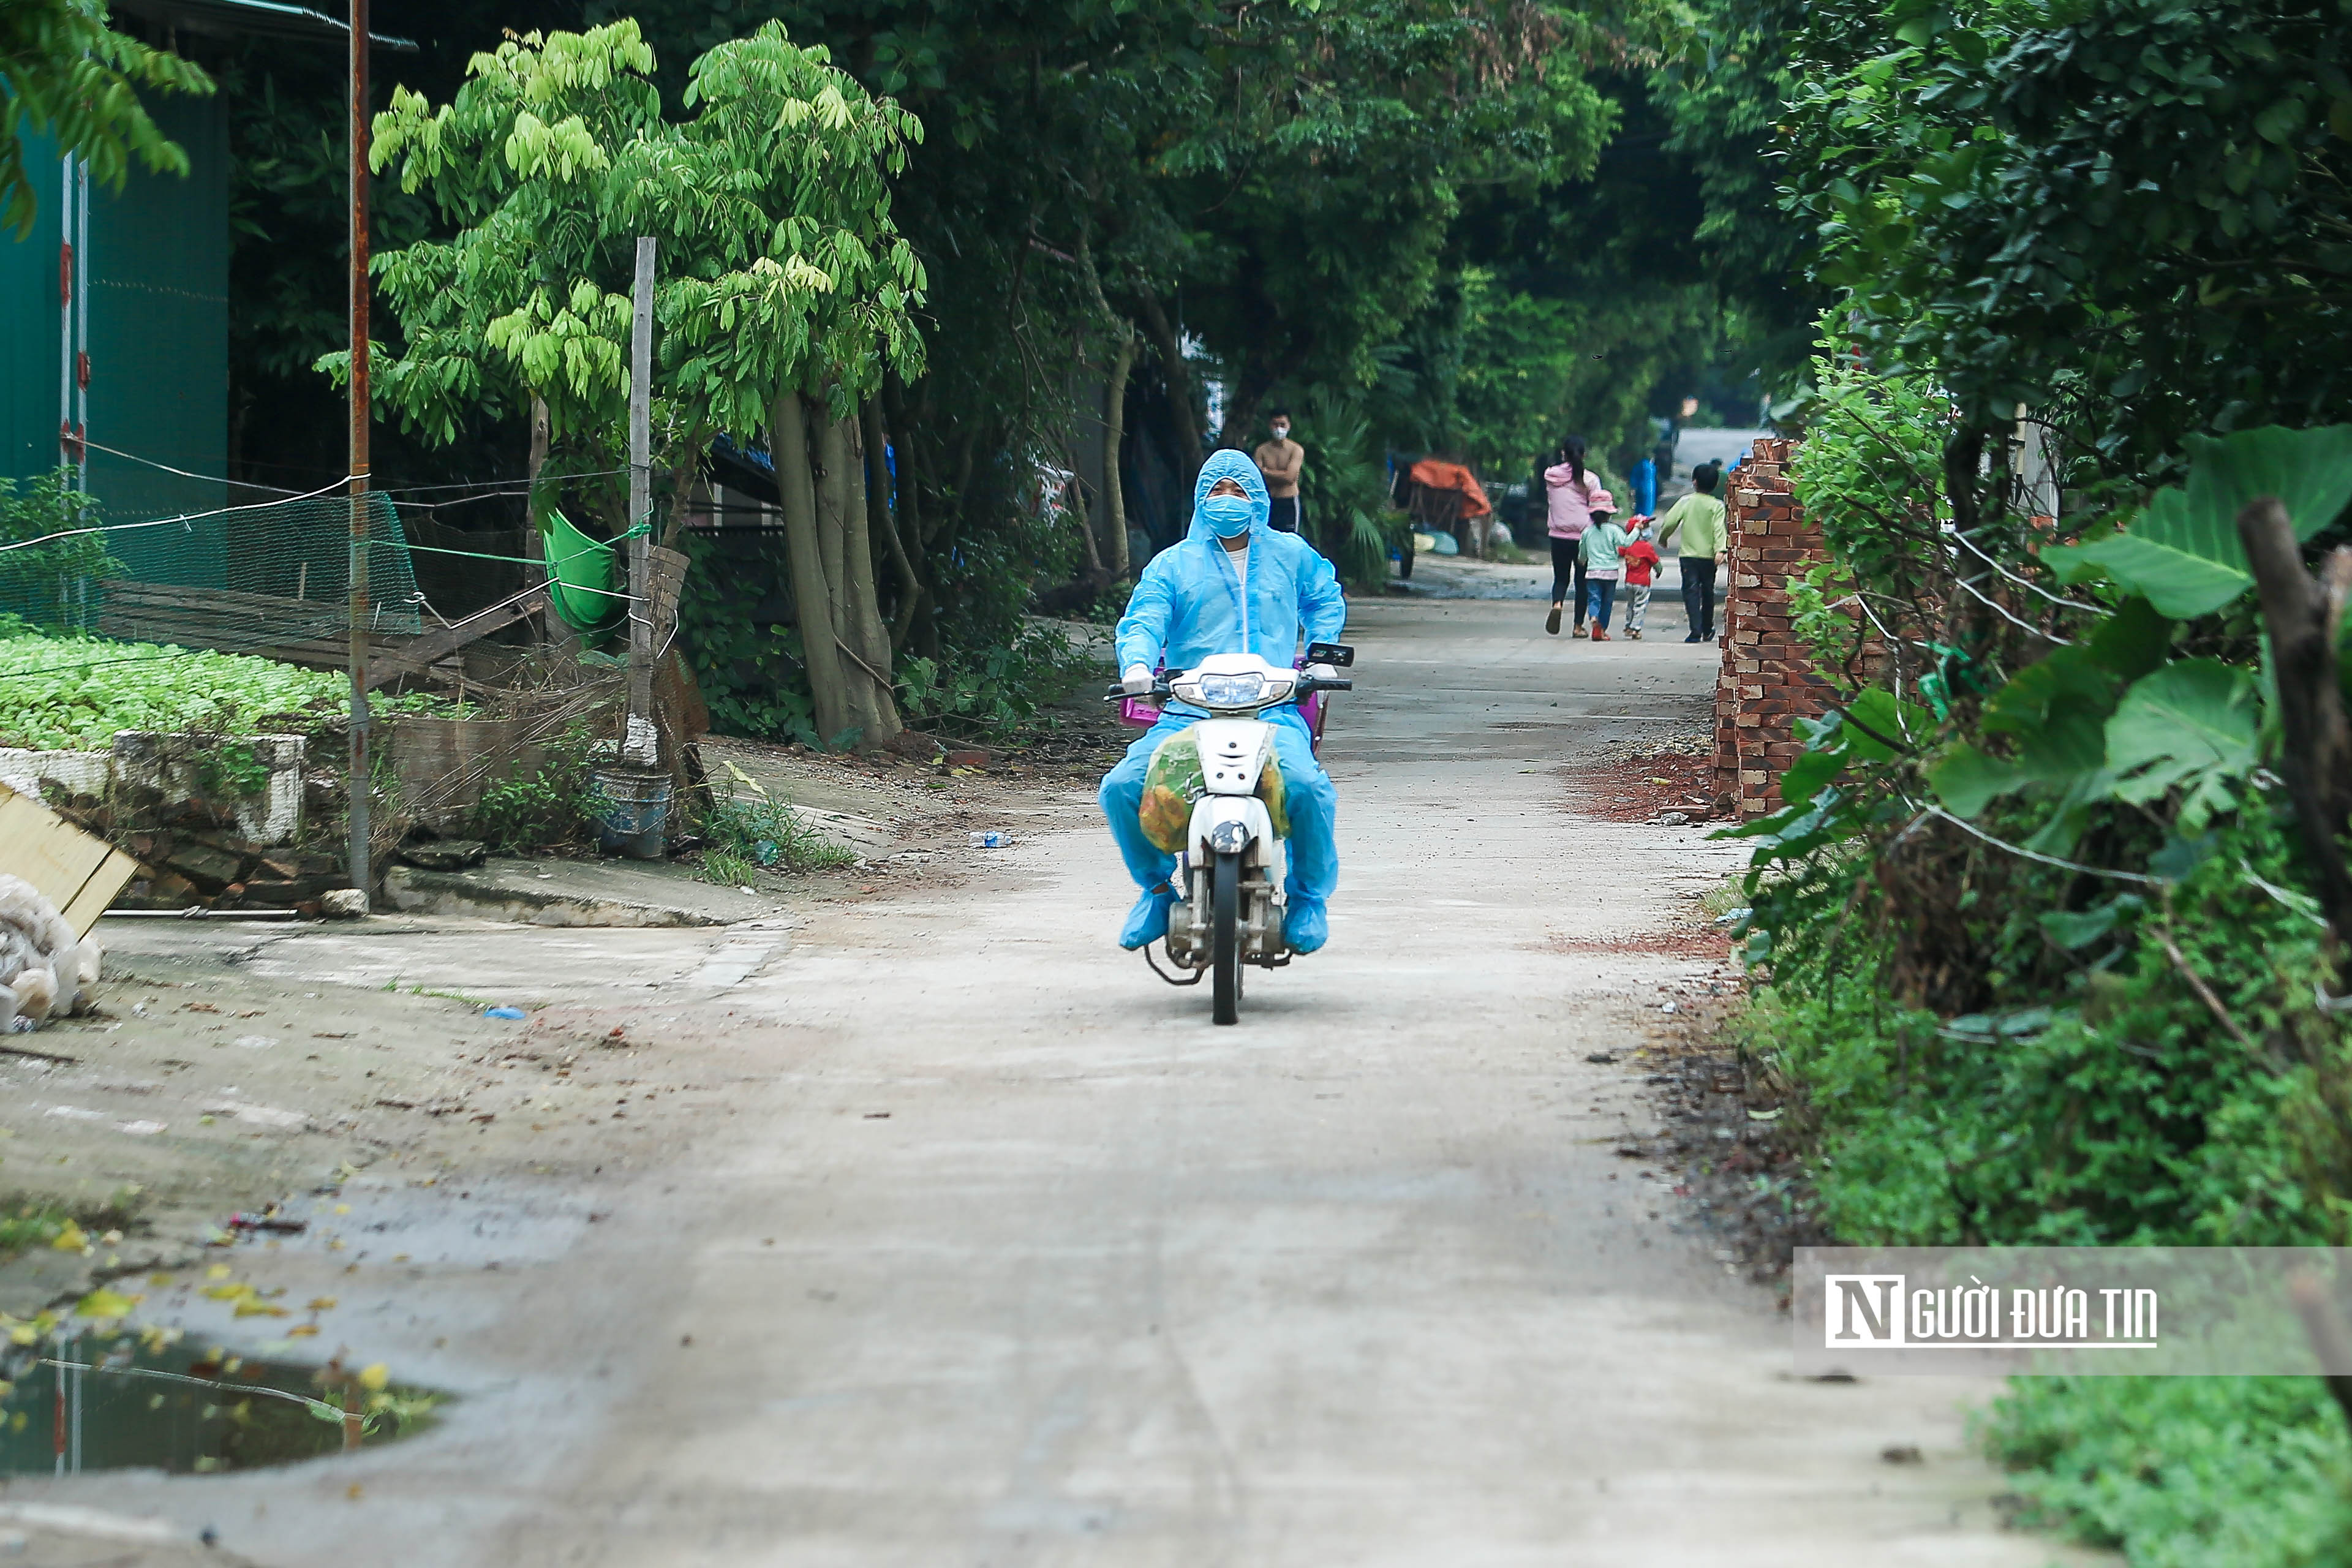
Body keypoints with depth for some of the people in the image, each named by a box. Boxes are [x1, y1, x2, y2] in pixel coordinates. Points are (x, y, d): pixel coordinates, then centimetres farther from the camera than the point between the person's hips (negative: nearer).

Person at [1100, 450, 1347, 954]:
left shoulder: (1291, 555, 18)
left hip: (1274, 714, 0)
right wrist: (1137, 663, -20)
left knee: (1306, 785, -32)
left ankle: (1308, 896, -5)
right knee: (1122, 788, -23)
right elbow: (1142, 619, 2)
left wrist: (1321, 658, 17)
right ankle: (1157, 887, 5)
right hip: (1187, 716, 1)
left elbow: (1326, 601, 33)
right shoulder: (1173, 564, 13)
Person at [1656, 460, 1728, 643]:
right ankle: (1707, 631, 28)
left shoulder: (1686, 501, -1)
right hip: (1709, 556, 1)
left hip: (1688, 555, -1)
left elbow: (1669, 522, -2)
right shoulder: (1717, 506, -2)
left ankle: (1696, 631, -15)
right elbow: (1719, 529, -15)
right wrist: (1720, 550, -23)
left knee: (1691, 591, -3)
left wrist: (1663, 539, 16)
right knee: (1708, 593, 16)